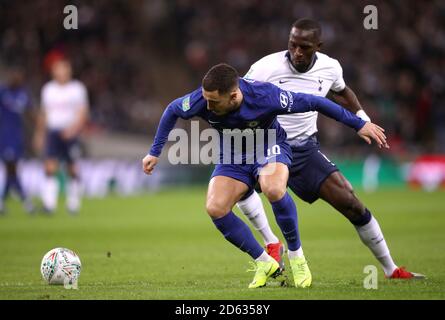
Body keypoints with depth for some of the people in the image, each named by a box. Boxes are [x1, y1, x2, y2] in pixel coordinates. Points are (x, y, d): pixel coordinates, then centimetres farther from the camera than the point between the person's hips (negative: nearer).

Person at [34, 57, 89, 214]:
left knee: (72, 169, 5)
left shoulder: (78, 88, 0)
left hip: (70, 133, -2)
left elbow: (82, 113, -6)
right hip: (52, 132, 2)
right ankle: (49, 202, -18)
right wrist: (39, 135, 22)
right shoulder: (48, 89, 11)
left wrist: (73, 128, -22)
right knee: (50, 167, -13)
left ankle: (73, 201, 21)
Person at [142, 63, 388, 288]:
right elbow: (172, 110, -2)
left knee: (273, 189, -37)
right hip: (233, 157, 4)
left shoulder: (266, 97, -34)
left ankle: (296, 256, -14)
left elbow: (314, 103, -22)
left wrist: (359, 124, -15)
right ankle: (264, 263, -3)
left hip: (269, 148, -3)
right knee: (215, 208, -22)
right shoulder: (202, 100, -26)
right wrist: (155, 152, 1)